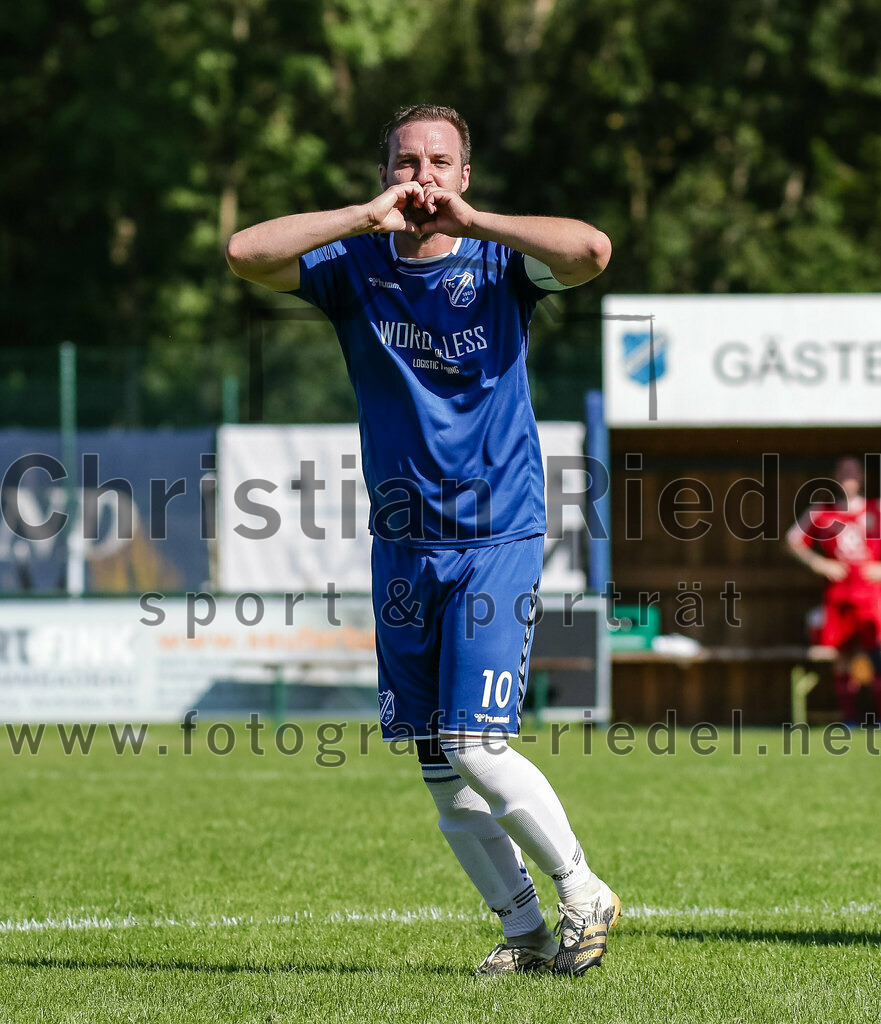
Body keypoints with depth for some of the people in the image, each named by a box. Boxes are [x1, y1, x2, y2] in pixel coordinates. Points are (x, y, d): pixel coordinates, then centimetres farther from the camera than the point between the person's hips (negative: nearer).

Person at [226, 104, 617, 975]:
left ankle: (583, 895, 6)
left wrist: (470, 220, -18)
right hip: (404, 544, 4)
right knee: (439, 770, 6)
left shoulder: (499, 264, -3)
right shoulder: (356, 268, 3)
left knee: (476, 749, -14)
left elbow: (592, 250, -23)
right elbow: (245, 252, -13)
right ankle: (525, 927, 19)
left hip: (498, 541, -4)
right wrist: (371, 217, -15)